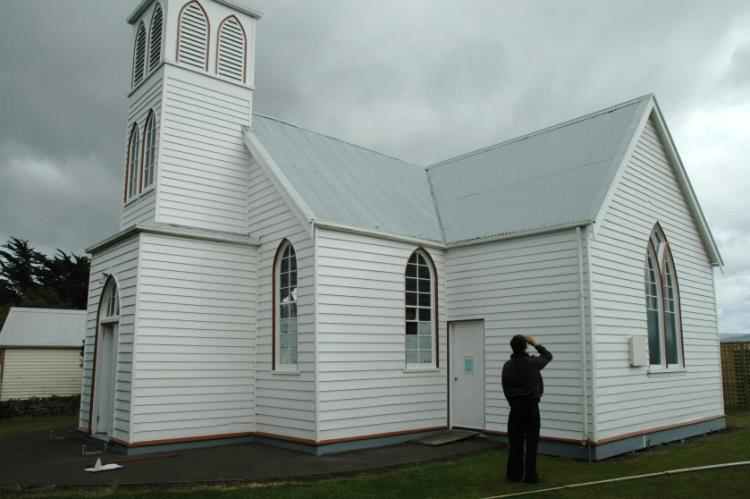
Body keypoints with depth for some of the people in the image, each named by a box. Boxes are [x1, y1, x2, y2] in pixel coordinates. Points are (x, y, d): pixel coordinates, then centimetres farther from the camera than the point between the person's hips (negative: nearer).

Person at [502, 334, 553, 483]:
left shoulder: (507, 366, -1)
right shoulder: (532, 363, -10)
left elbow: (505, 389, 5)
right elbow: (548, 356, 10)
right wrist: (535, 344, 16)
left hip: (515, 407, 3)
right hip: (531, 406, -3)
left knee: (515, 442, 8)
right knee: (531, 441, 1)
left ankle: (514, 474, 14)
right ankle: (531, 475, 2)